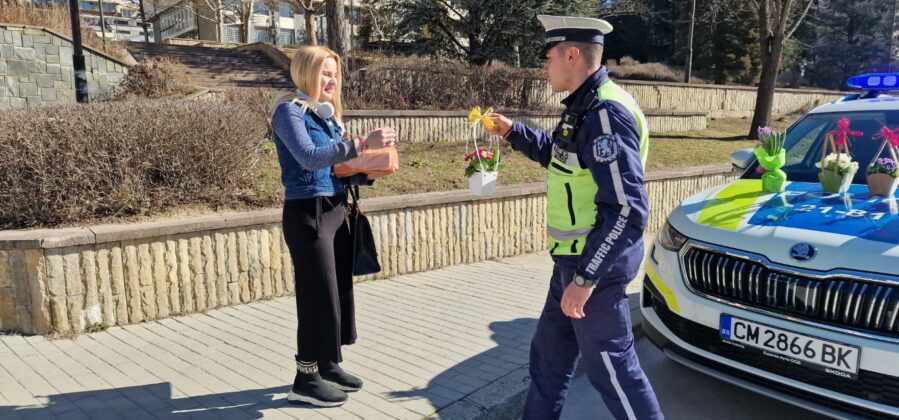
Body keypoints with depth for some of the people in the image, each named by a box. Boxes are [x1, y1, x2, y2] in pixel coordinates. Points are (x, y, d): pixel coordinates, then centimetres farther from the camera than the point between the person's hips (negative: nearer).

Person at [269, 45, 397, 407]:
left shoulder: (327, 112, 14)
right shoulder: (289, 110, -10)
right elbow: (309, 158, -26)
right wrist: (361, 144, -33)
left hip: (336, 209, 8)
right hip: (307, 213, -8)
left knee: (340, 290, 12)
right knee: (318, 295, -3)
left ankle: (330, 365, 27)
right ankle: (306, 379, 10)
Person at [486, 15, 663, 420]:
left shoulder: (606, 112, -23)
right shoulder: (584, 106, 9)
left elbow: (627, 211, -27)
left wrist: (585, 278, -25)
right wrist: (512, 131, 21)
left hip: (595, 265, -10)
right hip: (573, 260, 10)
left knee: (610, 366, 4)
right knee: (548, 356, 20)